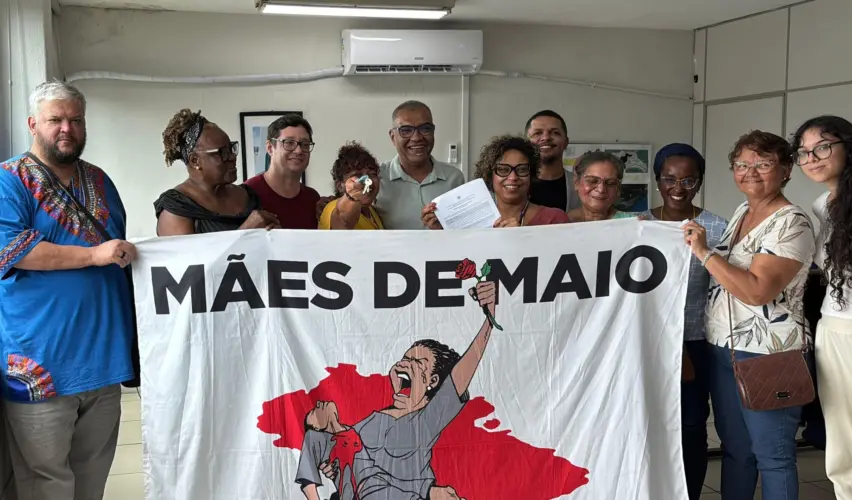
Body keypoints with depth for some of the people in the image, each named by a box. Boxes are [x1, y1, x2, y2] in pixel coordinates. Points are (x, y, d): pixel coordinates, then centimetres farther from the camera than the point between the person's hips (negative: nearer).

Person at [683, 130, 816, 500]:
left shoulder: (792, 223, -13)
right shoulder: (740, 213, 13)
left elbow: (756, 291, -24)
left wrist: (705, 252, -22)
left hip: (765, 355, -8)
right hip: (723, 348, 8)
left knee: (772, 454, 2)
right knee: (734, 449, 17)